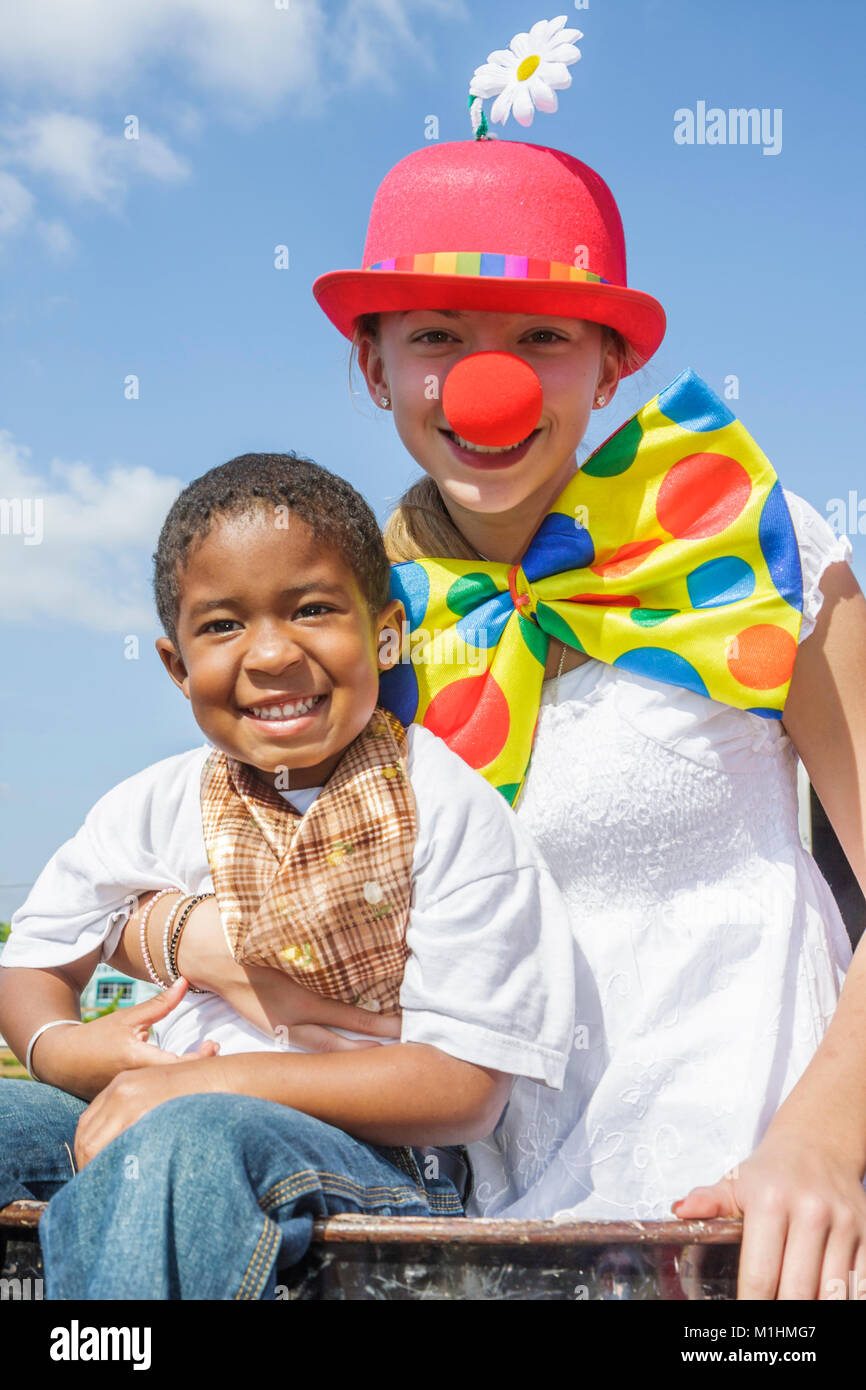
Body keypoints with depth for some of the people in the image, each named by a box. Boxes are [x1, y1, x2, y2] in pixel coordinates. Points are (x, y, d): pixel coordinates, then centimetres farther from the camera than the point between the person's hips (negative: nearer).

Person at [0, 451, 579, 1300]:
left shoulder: (450, 812, -8)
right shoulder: (152, 809, 5)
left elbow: (465, 1087, -13)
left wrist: (214, 1081, -20)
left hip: (368, 1156, -4)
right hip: (144, 1126, 5)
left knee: (185, 1139, -36)